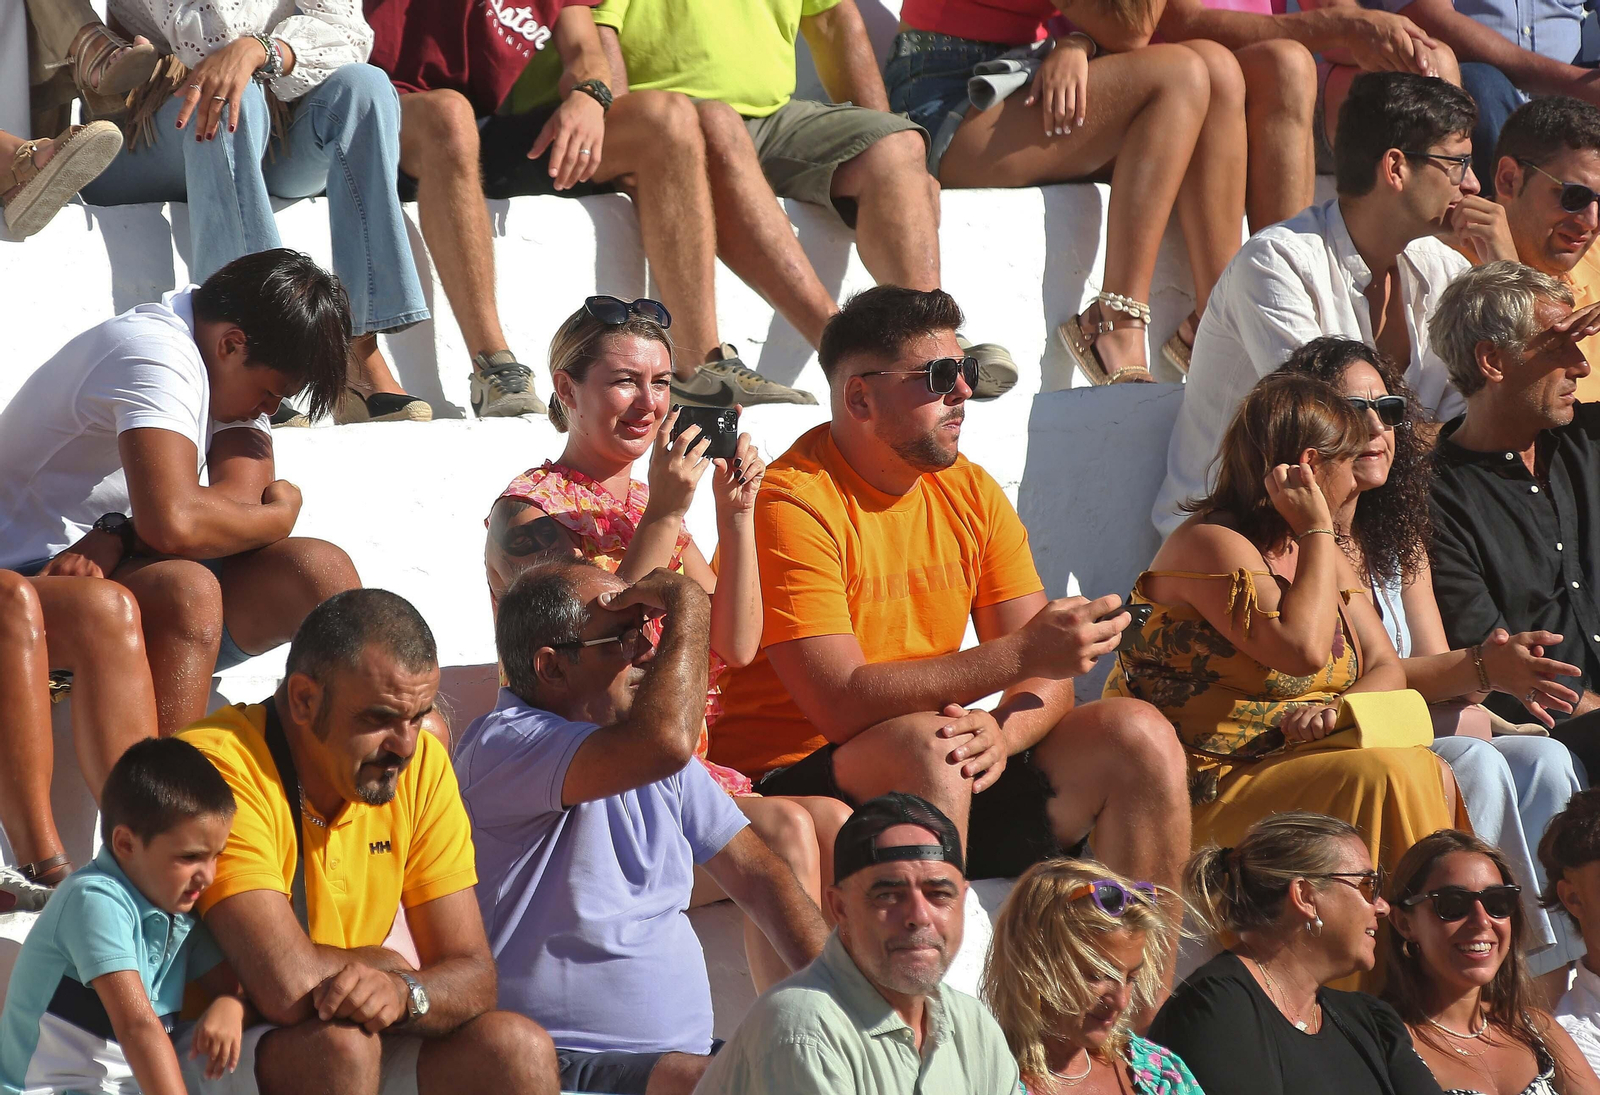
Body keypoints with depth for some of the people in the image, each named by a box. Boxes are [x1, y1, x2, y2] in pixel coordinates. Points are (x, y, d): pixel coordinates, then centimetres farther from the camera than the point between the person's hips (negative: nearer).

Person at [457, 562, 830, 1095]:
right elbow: (665, 743, -29)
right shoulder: (502, 745, -12)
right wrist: (690, 605, -14)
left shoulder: (638, 743, 17)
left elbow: (758, 877, 18)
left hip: (687, 1051, 9)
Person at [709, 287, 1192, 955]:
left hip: (953, 779, 7)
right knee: (925, 745, -35)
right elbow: (843, 705, -24)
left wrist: (1003, 730, -21)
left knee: (1138, 736, -9)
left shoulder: (970, 493, 9)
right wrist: (1018, 655, -25)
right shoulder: (793, 505, -14)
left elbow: (1048, 685, 4)